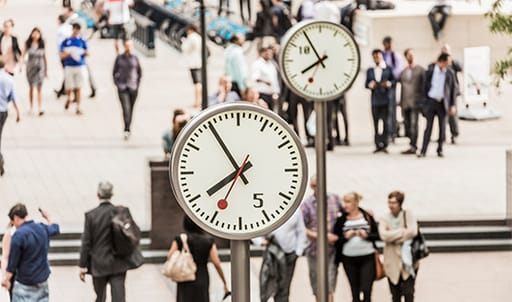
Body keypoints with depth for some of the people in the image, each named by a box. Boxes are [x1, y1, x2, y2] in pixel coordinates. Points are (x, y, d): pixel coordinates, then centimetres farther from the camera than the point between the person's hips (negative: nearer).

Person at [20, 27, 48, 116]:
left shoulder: (42, 45, 1)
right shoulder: (27, 44, -1)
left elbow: (44, 57, 8)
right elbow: (23, 55, -3)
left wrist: (46, 70, 11)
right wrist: (20, 65, -18)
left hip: (40, 68, -1)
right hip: (30, 67, 1)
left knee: (39, 88, -8)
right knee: (31, 88, 11)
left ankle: (40, 108, -15)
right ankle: (31, 107, 20)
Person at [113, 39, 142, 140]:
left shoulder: (135, 58, 3)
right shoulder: (119, 58, 1)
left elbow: (140, 72, 13)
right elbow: (114, 72, 8)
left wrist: (137, 83, 5)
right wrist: (117, 83, -1)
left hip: (133, 87, 2)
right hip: (122, 87, -2)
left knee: (130, 109, 9)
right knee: (126, 108, -14)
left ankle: (128, 129, 23)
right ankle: (127, 130, -20)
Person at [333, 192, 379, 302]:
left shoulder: (367, 217, 2)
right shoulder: (341, 220, 3)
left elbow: (377, 235, 6)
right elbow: (336, 241, 3)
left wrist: (367, 235, -12)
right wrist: (345, 236, -14)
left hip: (367, 258, -1)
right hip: (349, 259, 1)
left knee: (366, 291, -10)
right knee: (355, 292, 6)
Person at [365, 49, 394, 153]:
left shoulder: (388, 69, 6)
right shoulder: (370, 71, 13)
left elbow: (393, 79, 6)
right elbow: (366, 84, 11)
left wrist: (389, 83, -14)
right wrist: (370, 85, -11)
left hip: (385, 99, -2)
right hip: (375, 100, 3)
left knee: (385, 121, -6)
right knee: (376, 122, 2)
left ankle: (384, 145, -3)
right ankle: (378, 145, 5)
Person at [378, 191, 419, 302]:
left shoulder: (408, 215, 2)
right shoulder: (385, 219, 4)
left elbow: (413, 231, -13)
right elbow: (383, 235, -13)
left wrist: (394, 237, -10)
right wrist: (402, 231, -12)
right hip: (392, 262, 2)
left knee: (408, 293, -8)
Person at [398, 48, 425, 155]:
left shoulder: (420, 70, 3)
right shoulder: (403, 72, 17)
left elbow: (424, 86, -1)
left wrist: (422, 101, -8)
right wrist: (401, 103, 16)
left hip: (415, 102, -5)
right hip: (405, 103, 5)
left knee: (413, 124, -12)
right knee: (407, 125, 3)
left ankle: (413, 147, -13)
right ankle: (413, 145, 9)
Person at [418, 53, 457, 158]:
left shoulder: (450, 73, 0)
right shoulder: (431, 70, -2)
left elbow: (453, 89, 3)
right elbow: (425, 85, 4)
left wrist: (452, 105, -1)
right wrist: (424, 100, 0)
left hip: (443, 102, 1)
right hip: (431, 101, -1)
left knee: (442, 127, 4)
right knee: (428, 126, -1)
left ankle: (440, 150, 14)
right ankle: (423, 151, 0)